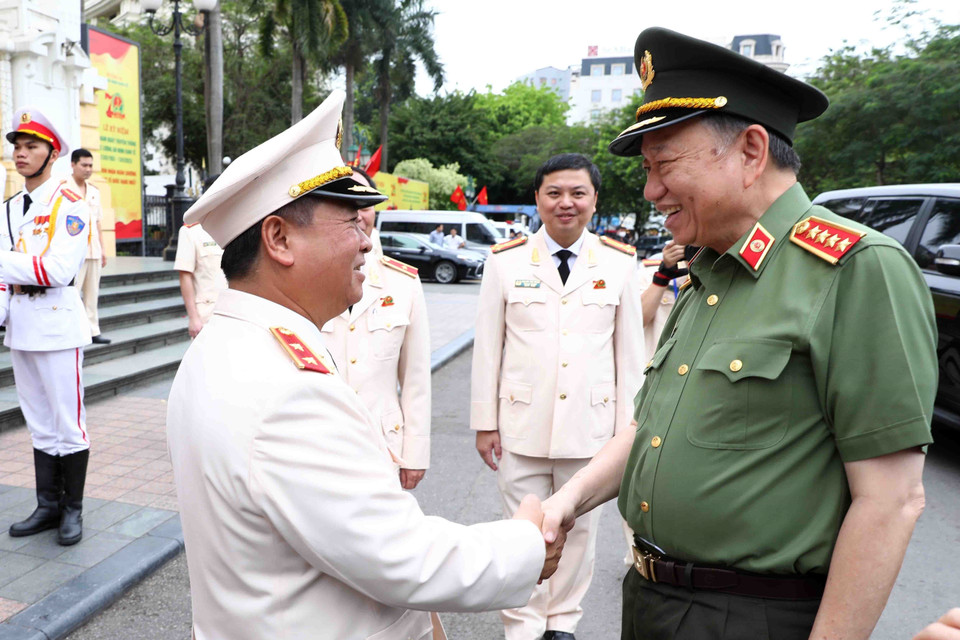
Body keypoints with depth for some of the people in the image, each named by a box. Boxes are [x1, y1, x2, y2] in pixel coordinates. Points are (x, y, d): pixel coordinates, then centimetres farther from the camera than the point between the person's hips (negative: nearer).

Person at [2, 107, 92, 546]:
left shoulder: (69, 205, -8)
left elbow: (58, 270, -19)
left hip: (58, 322, -7)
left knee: (67, 423, 1)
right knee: (39, 423, 13)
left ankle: (73, 510, 13)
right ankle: (48, 505, 24)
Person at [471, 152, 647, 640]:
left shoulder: (620, 264, 2)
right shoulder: (505, 262, -1)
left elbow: (630, 351, 4)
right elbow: (487, 347, 0)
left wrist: (628, 426, 3)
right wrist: (484, 422, 0)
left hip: (591, 425, 1)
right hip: (521, 424, -1)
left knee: (579, 530, 16)